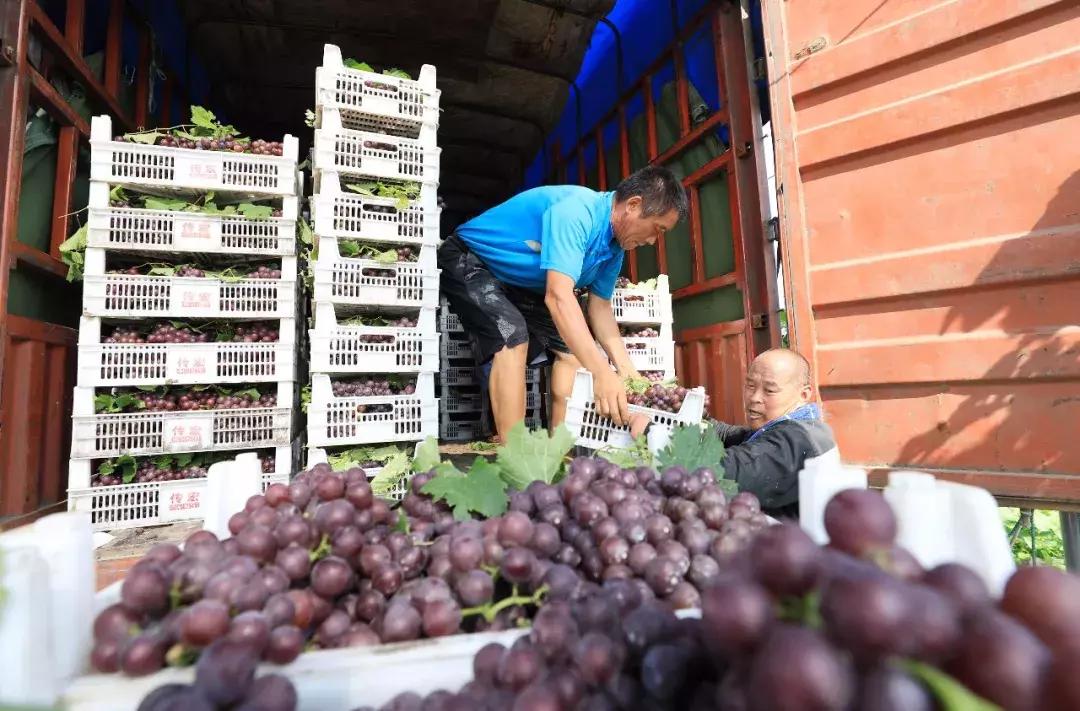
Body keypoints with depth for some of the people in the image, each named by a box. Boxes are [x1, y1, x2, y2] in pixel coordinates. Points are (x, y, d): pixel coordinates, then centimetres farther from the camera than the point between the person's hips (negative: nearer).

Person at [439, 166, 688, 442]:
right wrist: (601, 372, -47)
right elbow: (558, 296, -43)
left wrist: (626, 369, -8)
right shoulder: (576, 212, -33)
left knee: (573, 348, 1)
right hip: (469, 261, -8)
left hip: (520, 283, 9)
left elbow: (600, 307, 1)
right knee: (513, 339, -31)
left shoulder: (615, 247, -4)